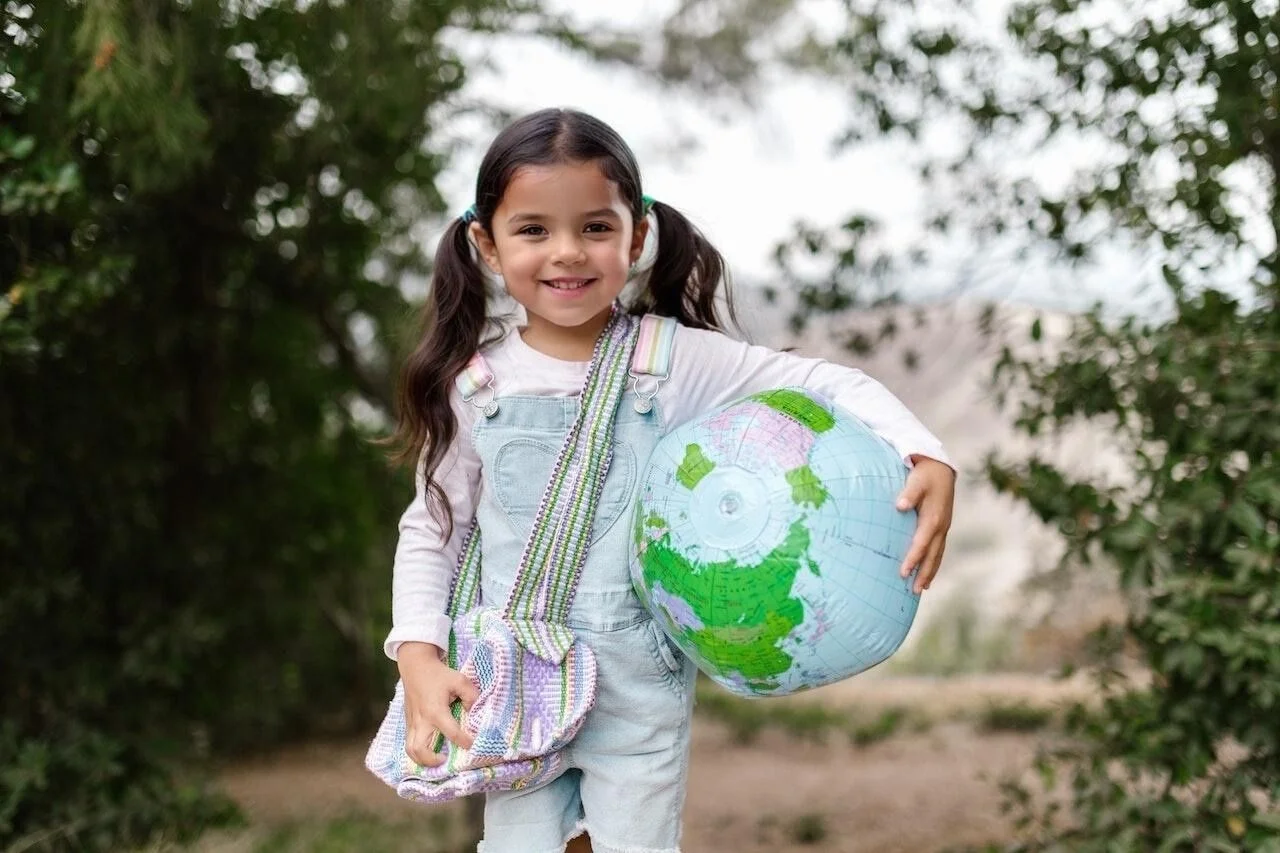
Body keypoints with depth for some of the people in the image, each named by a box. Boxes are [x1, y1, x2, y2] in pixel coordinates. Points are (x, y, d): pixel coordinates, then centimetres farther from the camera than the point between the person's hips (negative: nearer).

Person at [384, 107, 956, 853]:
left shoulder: (677, 361, -10)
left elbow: (831, 384, -7)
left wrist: (927, 458, -22)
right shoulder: (475, 383, -5)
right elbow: (432, 531, 3)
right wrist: (420, 655, -8)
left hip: (643, 693, -1)